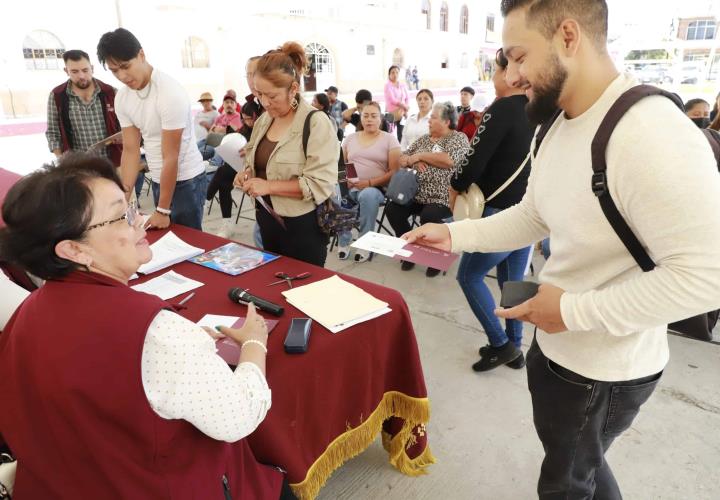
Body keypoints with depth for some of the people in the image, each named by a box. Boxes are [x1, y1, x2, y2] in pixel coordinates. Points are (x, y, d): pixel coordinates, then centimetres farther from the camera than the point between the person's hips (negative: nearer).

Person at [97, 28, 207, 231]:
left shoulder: (170, 93, -21)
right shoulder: (122, 98, 0)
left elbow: (170, 157, -21)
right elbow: (130, 150, 2)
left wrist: (162, 210, -18)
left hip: (186, 180, -6)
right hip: (157, 180, 6)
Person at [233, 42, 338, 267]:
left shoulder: (316, 123, -17)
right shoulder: (264, 119, 6)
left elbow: (320, 185, -23)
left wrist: (269, 186, -24)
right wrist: (248, 173, -2)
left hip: (302, 226, -7)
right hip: (267, 220, 7)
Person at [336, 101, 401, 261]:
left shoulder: (389, 139, 5)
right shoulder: (351, 138, 16)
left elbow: (394, 172, -3)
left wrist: (370, 183, -15)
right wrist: (345, 179, -6)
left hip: (376, 188, -3)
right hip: (350, 186, 3)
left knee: (368, 195, -40)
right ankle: (344, 241, -13)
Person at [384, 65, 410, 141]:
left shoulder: (403, 85, 10)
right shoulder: (388, 85, -6)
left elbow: (407, 98, 7)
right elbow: (392, 100, -14)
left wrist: (405, 108, -12)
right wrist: (405, 106, -10)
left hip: (402, 113, 5)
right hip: (391, 113, -5)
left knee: (401, 134, 4)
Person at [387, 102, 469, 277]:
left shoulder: (459, 138, -1)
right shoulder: (423, 139, 17)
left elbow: (448, 160, -20)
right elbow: (402, 159, 15)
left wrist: (420, 155, -10)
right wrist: (414, 162, -9)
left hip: (443, 197, -6)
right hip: (417, 193, 6)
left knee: (428, 217, -32)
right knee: (392, 209, -13)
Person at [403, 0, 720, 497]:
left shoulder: (653, 135, -30)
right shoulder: (560, 124, 1)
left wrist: (574, 310, -27)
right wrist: (455, 234, -4)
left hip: (604, 370, -8)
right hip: (557, 345, 8)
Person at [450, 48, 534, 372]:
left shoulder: (504, 108, -16)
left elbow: (476, 158, -18)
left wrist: (455, 185, -1)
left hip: (503, 212, -8)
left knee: (469, 276, 7)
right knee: (514, 281, 17)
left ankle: (500, 345, 11)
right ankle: (514, 347, 27)